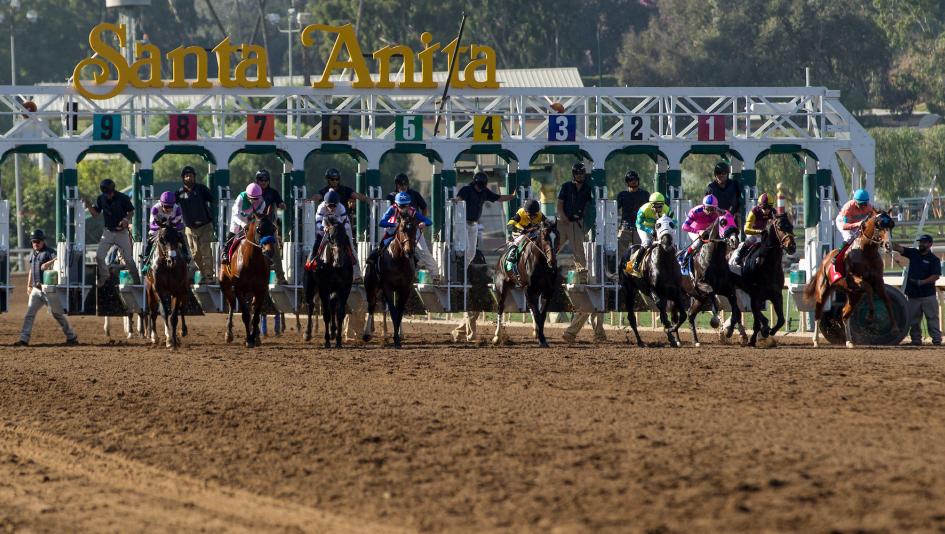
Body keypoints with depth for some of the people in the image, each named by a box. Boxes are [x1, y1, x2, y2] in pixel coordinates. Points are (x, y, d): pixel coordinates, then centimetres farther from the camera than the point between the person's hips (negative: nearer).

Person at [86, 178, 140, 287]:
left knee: (128, 259, -2)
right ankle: (104, 275, 21)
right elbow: (95, 214, 2)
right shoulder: (101, 199, -3)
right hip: (108, 232, 3)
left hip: (122, 232, -3)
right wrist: (89, 205, -17)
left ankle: (137, 281, 8)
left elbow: (131, 211, -1)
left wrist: (126, 220, -21)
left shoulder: (123, 198, -13)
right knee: (99, 256, -3)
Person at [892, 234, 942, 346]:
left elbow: (936, 276, -11)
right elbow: (898, 248, 2)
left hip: (928, 295, -5)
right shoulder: (913, 253, 10)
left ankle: (937, 339, -4)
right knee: (913, 320, 6)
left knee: (932, 318, -4)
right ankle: (916, 340, 12)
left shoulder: (934, 259, -2)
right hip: (913, 294, 5)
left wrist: (921, 282, -20)